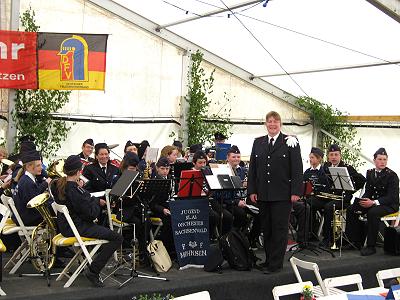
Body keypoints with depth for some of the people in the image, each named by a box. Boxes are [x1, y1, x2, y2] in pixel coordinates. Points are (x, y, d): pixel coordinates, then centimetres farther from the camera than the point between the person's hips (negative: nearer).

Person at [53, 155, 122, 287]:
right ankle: (93, 270, -10)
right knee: (117, 238, -12)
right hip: (76, 228, -10)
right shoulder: (75, 189, -25)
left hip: (64, 225, 10)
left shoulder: (59, 184, 3)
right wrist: (97, 202, -3)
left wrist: (96, 201, 3)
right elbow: (92, 213, -22)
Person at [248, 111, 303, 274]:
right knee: (266, 229, 9)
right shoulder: (258, 143, 11)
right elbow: (252, 168, 11)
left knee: (279, 229, 0)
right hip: (263, 194, 4)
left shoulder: (290, 142, -1)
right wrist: (252, 190, 4)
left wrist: (296, 192, -11)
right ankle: (268, 260, 20)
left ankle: (276, 264, 7)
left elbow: (297, 169, -5)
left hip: (282, 195, -4)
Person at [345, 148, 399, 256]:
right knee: (351, 209, -12)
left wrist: (374, 202, -31)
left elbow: (392, 197, -19)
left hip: (389, 204, -7)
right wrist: (363, 200, -11)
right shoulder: (370, 173, 8)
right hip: (372, 201, 7)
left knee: (372, 213, -36)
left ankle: (371, 246, -26)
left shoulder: (392, 175, -11)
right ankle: (356, 242, -4)